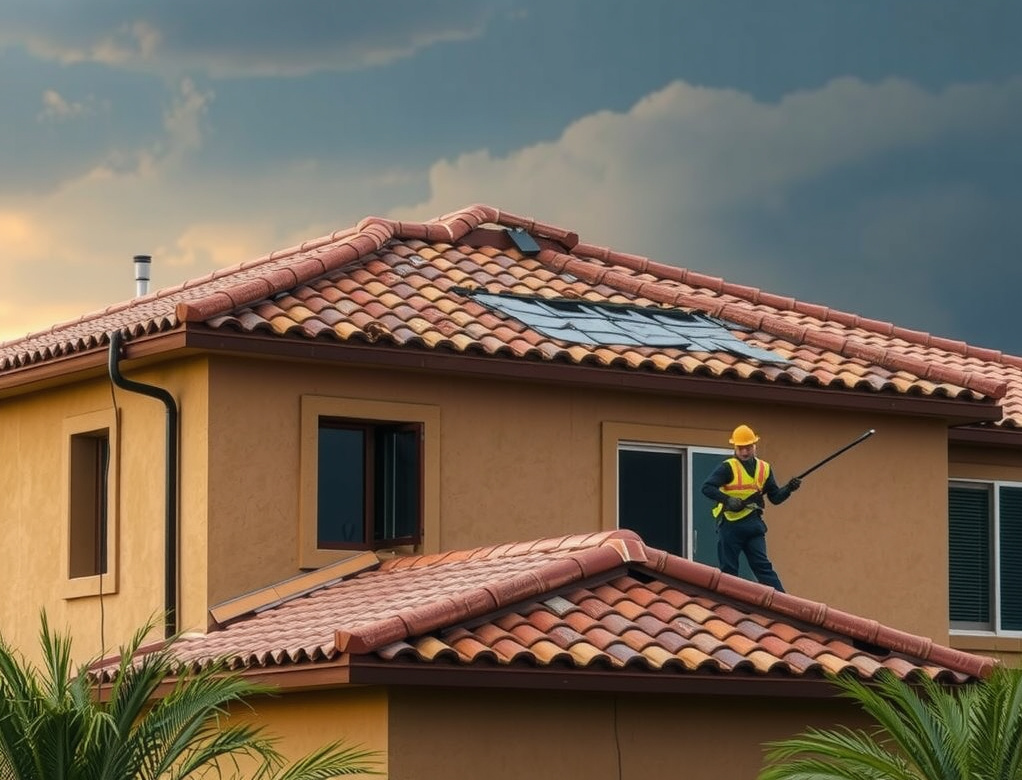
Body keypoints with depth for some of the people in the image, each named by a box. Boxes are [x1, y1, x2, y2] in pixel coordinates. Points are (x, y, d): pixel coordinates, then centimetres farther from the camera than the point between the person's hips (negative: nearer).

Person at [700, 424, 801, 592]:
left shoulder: (764, 468, 11)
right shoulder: (728, 468, -3)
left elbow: (775, 497, 13)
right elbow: (707, 488, -13)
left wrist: (788, 488, -6)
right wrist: (727, 500, -24)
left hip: (753, 524, 3)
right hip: (730, 524, -3)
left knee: (763, 566, -2)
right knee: (728, 570, 3)